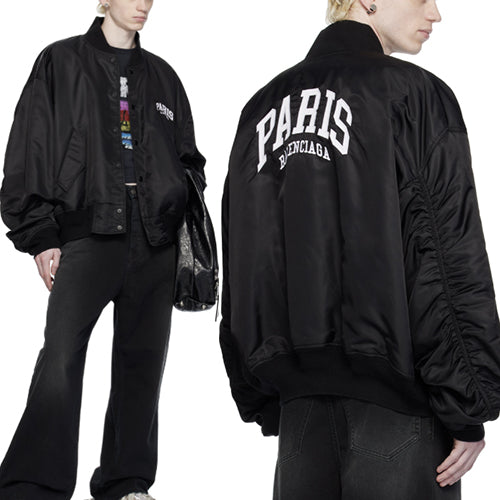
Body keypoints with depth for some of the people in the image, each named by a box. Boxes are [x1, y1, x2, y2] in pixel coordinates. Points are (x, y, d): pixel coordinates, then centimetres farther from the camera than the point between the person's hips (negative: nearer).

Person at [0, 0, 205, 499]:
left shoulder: (162, 76, 20)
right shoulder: (61, 62, 9)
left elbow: (188, 158, 24)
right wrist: (40, 235, -5)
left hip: (155, 240, 4)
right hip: (88, 232, -4)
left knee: (142, 360, 4)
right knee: (62, 352, -18)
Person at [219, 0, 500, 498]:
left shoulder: (263, 107, 14)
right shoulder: (413, 93, -4)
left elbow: (240, 266, 14)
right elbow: (453, 259, -11)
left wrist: (260, 400, 17)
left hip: (297, 392, 6)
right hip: (393, 384, -6)